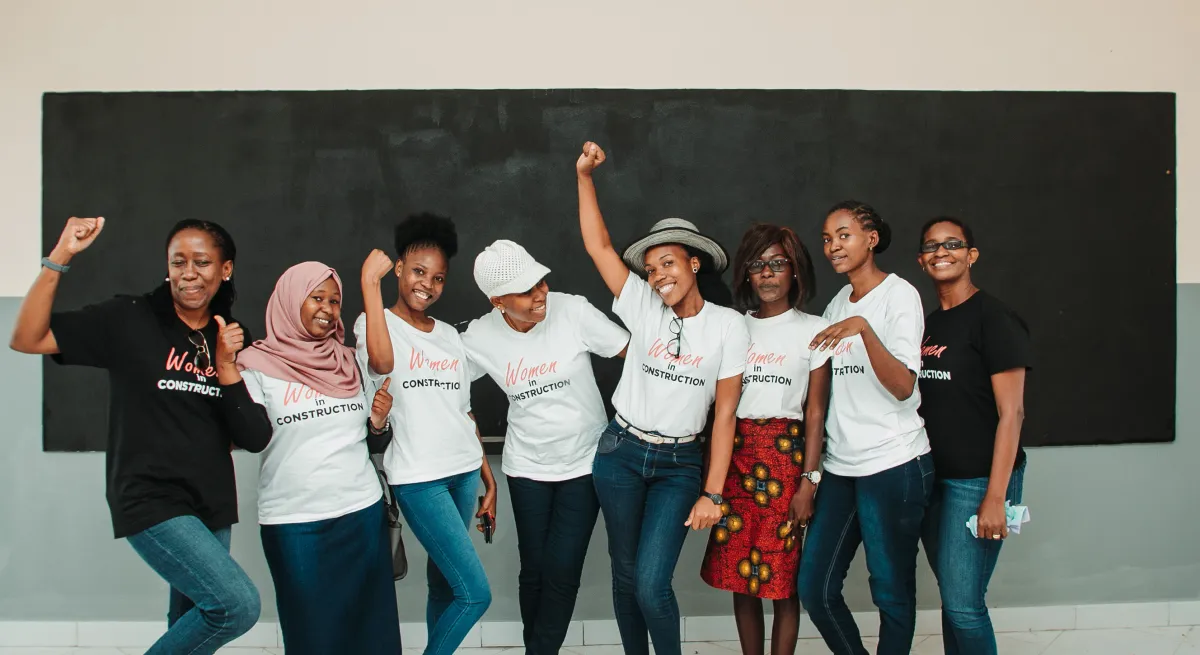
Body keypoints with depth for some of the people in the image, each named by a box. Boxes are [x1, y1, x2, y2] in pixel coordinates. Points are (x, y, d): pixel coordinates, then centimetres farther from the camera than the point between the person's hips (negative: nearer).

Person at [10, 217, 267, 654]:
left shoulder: (233, 340, 5)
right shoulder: (129, 319, -5)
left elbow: (255, 439, -2)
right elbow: (27, 338, -13)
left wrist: (226, 366, -14)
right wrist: (60, 257, -19)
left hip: (211, 504, 5)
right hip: (152, 501, -5)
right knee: (238, 605, -18)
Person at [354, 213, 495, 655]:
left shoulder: (449, 334, 14)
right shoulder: (376, 323, -3)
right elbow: (382, 362, -28)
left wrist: (488, 476, 15)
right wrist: (370, 282, -22)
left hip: (464, 472, 6)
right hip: (418, 479, -6)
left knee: (444, 582, 12)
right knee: (476, 593, -9)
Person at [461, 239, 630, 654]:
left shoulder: (574, 311, -15)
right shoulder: (479, 338, -8)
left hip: (585, 462, -2)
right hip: (527, 466, 2)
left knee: (562, 572, -3)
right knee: (534, 569, 9)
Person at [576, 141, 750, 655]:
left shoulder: (728, 325, -6)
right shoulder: (643, 307, -1)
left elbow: (725, 414, -6)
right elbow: (598, 246, -6)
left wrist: (712, 494, -9)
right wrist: (585, 176, -14)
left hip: (680, 464, -2)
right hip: (621, 454, 2)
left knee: (652, 584, -11)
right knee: (625, 575, 10)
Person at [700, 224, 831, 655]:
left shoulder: (813, 329, 3)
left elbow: (815, 412, 0)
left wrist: (808, 480, -8)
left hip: (785, 455, -3)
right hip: (735, 454, 3)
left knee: (782, 577, 0)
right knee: (739, 573, 6)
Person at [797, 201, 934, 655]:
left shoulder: (899, 294, -5)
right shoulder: (837, 304, 14)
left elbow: (903, 387, -16)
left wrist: (863, 327, -26)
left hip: (893, 465, -6)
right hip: (841, 467, 6)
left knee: (892, 591, 3)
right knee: (814, 587, 5)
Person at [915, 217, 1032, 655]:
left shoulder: (993, 318, -9)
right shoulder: (926, 324, 12)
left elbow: (1011, 414, -13)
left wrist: (995, 497, -17)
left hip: (977, 481, -7)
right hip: (931, 478, 7)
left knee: (962, 603, -5)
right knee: (953, 597, 13)